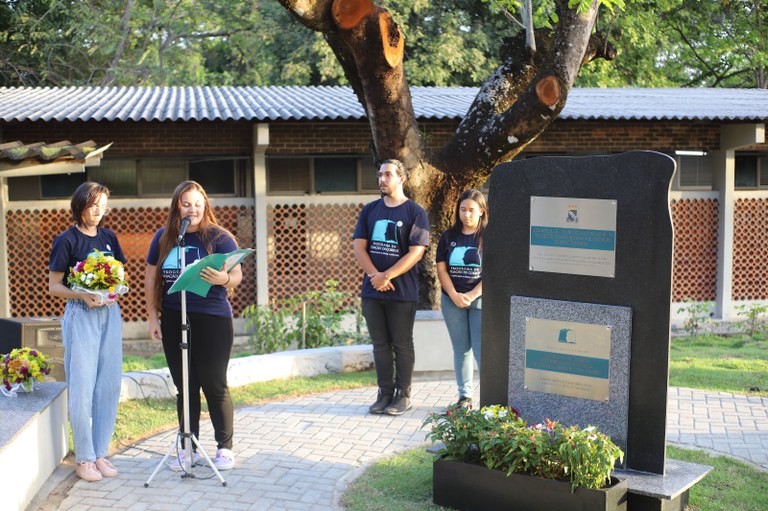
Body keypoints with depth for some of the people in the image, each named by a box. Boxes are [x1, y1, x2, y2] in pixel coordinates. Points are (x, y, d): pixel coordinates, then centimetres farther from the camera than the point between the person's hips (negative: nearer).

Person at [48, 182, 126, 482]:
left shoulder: (108, 238, 12)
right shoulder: (67, 240, -4)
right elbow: (54, 286, -4)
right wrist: (83, 295, -21)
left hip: (110, 313, 5)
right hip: (81, 314, -5)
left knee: (109, 386, 6)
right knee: (82, 387, -4)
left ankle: (100, 453, 16)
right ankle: (84, 458, 5)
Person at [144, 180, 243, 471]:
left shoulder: (219, 237, -5)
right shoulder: (163, 238, 6)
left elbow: (237, 275, -10)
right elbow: (151, 279, 11)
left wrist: (224, 278, -33)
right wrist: (152, 316, 6)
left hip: (212, 320, -4)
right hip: (173, 321, 4)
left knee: (214, 385, 2)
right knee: (184, 386, 12)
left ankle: (225, 447, 14)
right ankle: (188, 448, 23)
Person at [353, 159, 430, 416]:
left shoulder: (415, 212, -3)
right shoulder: (369, 210, 11)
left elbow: (416, 252, -11)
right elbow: (359, 246, 4)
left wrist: (386, 276, -16)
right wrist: (375, 275, -11)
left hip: (402, 292, -4)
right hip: (372, 290, 4)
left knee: (402, 344, 4)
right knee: (380, 344, 9)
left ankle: (403, 396, 12)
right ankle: (385, 393, 18)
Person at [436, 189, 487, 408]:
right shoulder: (449, 236, 8)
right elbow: (441, 268, 4)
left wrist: (471, 296, -15)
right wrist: (454, 295, -9)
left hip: (480, 300, -4)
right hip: (452, 301, 4)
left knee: (482, 350, -8)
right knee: (461, 350, 10)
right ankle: (464, 396, 17)